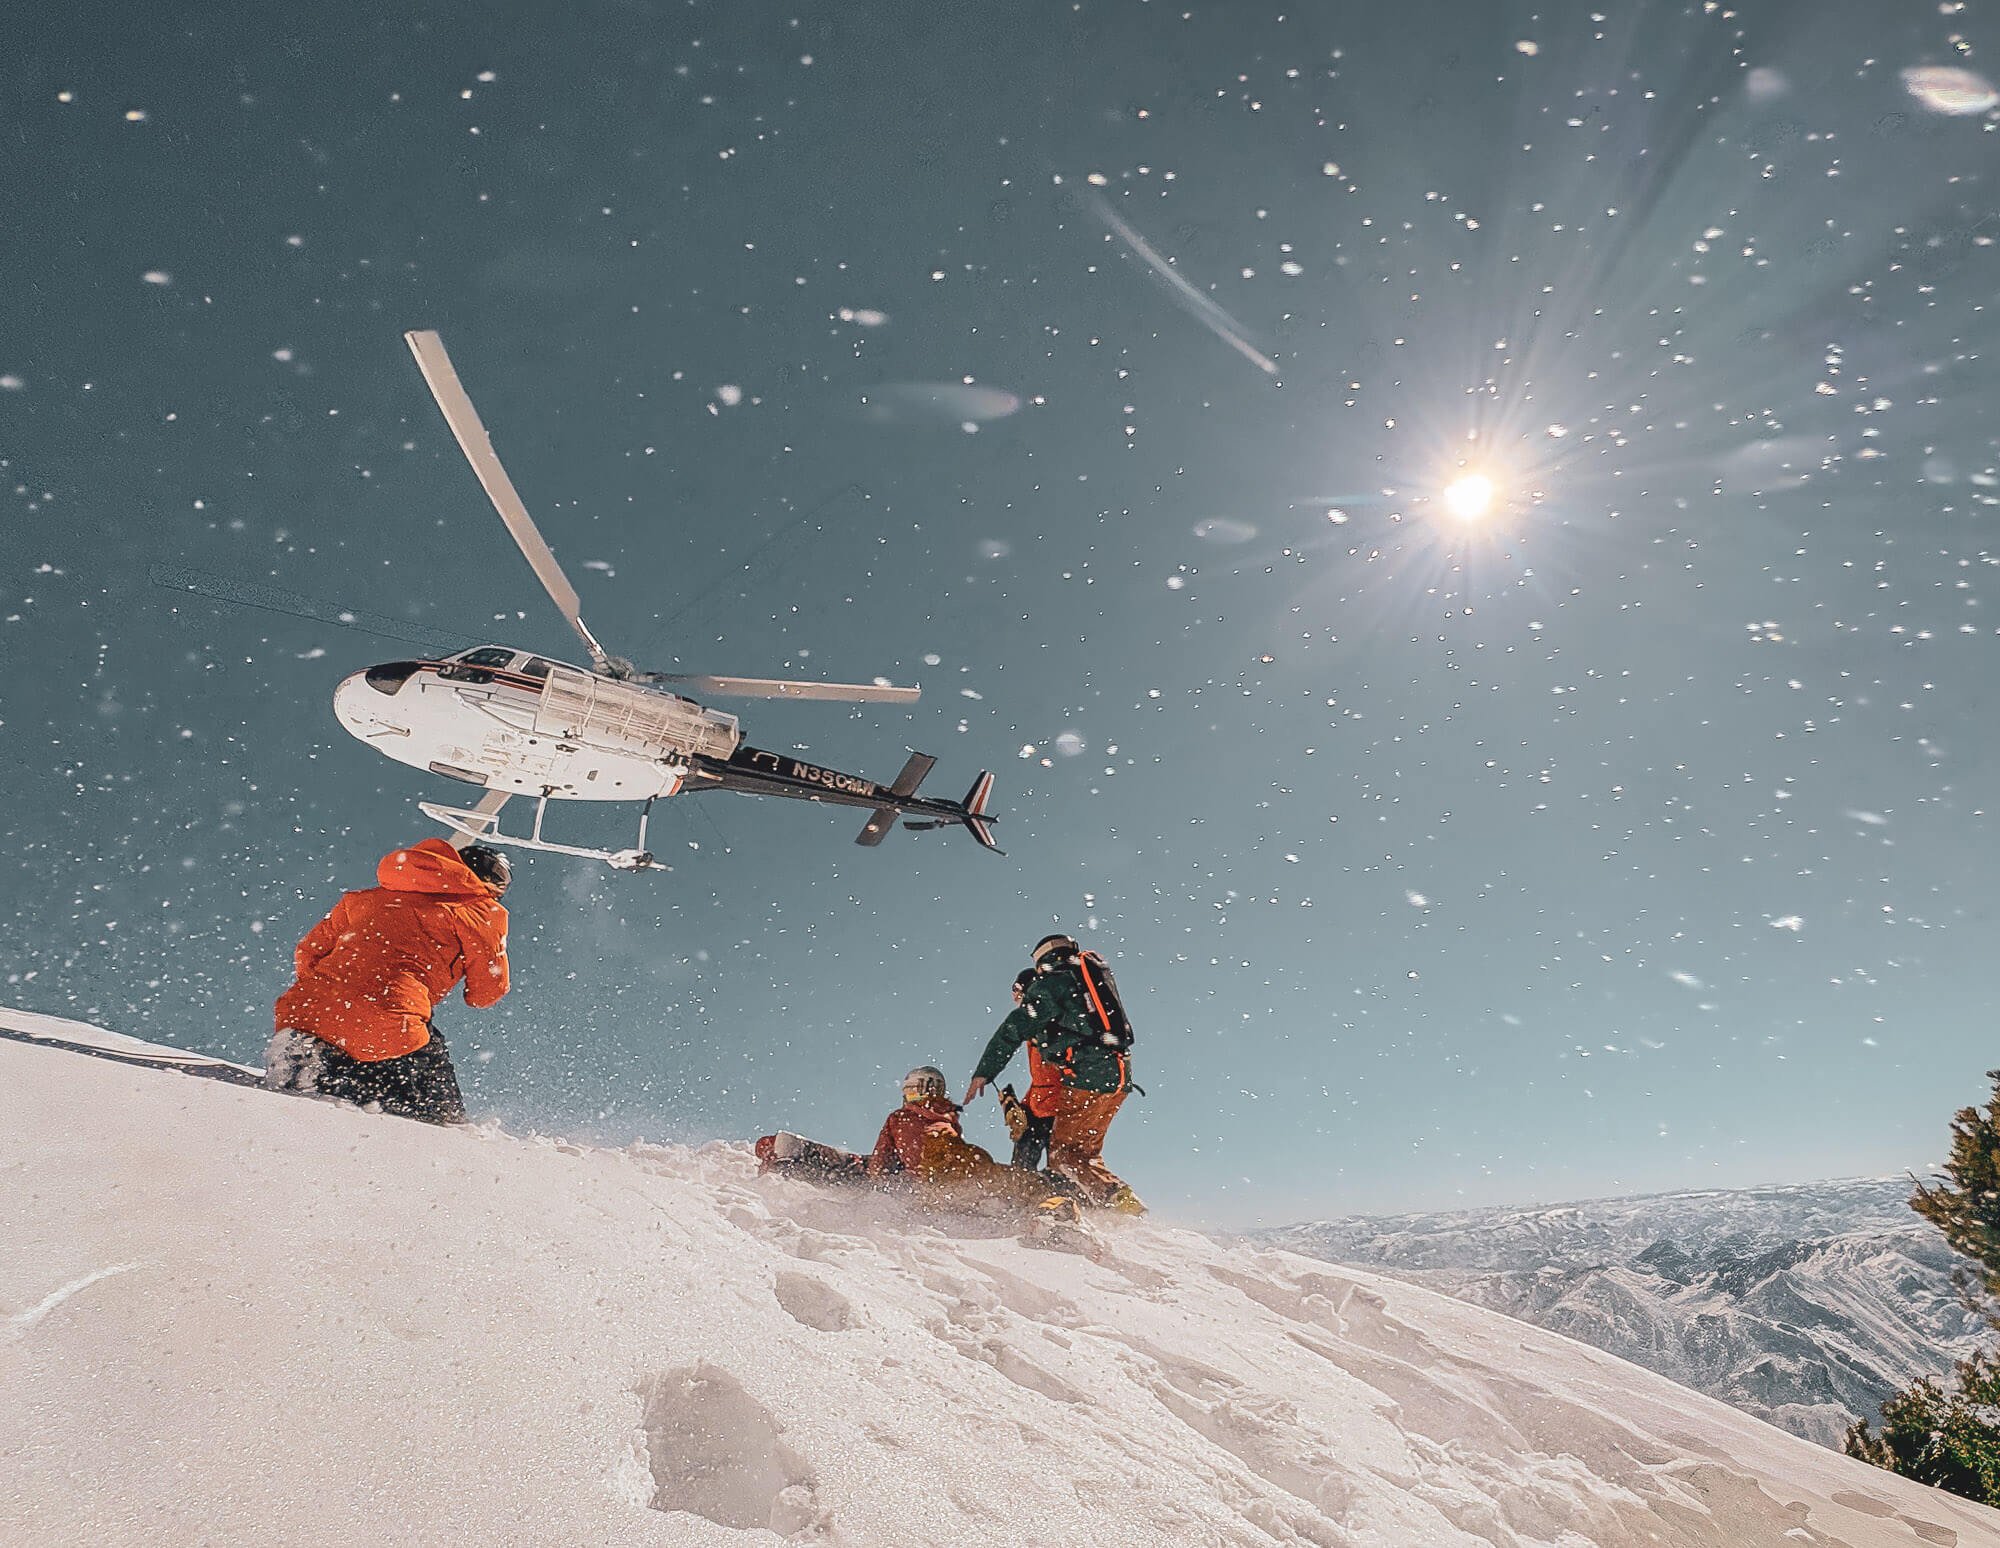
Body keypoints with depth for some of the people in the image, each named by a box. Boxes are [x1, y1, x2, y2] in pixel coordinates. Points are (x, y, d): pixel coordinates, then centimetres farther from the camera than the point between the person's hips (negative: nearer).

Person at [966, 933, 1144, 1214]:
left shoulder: (1049, 984, 2)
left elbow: (1013, 1030, -2)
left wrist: (983, 1072, 1)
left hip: (1087, 1077, -8)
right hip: (1119, 1076, 8)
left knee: (1063, 1154, -5)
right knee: (1086, 1154, 16)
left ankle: (1119, 1200, -20)